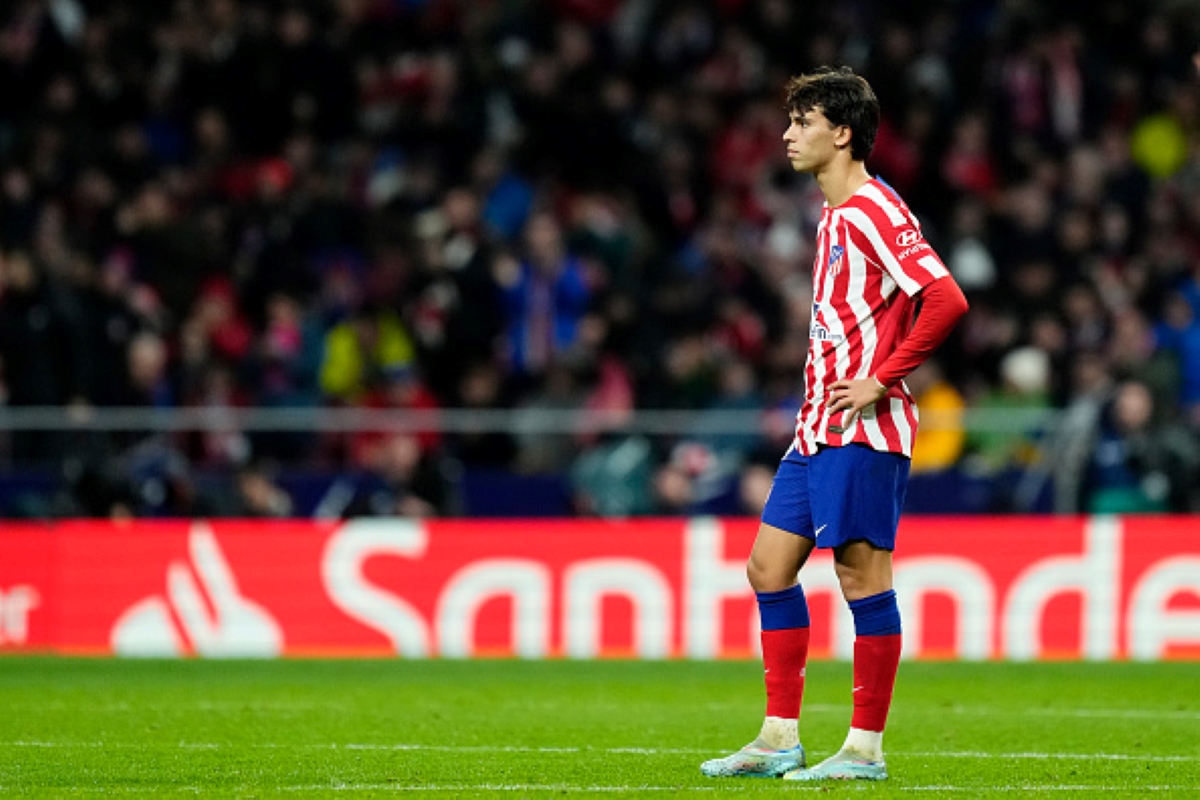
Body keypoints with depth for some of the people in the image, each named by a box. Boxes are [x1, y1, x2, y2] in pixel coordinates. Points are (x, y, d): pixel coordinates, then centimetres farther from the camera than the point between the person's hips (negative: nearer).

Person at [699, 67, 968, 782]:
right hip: (818, 428, 10)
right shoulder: (834, 216, 17)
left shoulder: (873, 209, -13)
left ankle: (866, 748, 0)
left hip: (864, 429, -10)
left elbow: (946, 299, -23)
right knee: (770, 566, 8)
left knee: (863, 574, -5)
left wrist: (882, 380, -19)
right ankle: (781, 739, 12)